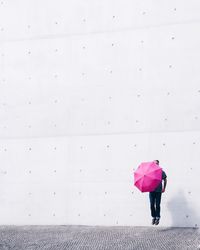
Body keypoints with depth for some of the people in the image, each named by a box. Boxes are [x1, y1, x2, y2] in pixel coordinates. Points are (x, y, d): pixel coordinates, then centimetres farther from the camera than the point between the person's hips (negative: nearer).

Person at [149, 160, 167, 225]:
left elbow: (165, 180, 13)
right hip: (151, 190, 1)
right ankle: (153, 217, 15)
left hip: (158, 191, -1)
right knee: (152, 205, 1)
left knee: (157, 205, -1)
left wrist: (164, 188, 7)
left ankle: (157, 218, 12)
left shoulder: (161, 172, 2)